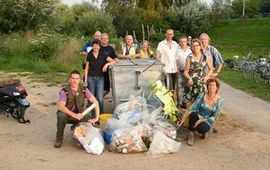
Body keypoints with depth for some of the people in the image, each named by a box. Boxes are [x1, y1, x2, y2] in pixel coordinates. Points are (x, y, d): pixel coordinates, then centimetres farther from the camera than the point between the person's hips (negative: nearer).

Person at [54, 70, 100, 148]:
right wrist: (74, 115, -44)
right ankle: (59, 138, -11)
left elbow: (95, 102, -14)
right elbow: (61, 106, -32)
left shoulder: (83, 90, -11)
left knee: (90, 121, -24)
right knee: (61, 115, -35)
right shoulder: (64, 91, -19)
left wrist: (97, 117, -25)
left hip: (79, 115, 2)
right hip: (67, 115, -2)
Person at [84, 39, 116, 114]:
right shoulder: (89, 56, 3)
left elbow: (114, 61, 0)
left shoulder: (103, 56, 3)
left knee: (100, 98, -8)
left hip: (100, 78, 0)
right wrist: (85, 80, 0)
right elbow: (86, 68, 5)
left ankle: (101, 114, 5)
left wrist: (107, 64, -17)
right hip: (91, 78, 0)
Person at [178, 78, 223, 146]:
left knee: (202, 128, -36)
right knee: (193, 114, -34)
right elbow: (193, 109, -12)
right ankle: (191, 135, -17)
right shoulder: (202, 95, -7)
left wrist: (202, 120, -23)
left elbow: (214, 117, -10)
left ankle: (204, 132, 2)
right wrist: (183, 119, -24)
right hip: (199, 117, 2)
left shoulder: (219, 100, -10)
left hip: (208, 122, -1)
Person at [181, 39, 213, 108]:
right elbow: (186, 72, -1)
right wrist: (189, 78, -20)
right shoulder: (190, 58, -1)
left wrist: (206, 76, -4)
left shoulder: (205, 57, 5)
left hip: (202, 84, 2)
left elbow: (211, 69, 13)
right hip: (191, 83, -2)